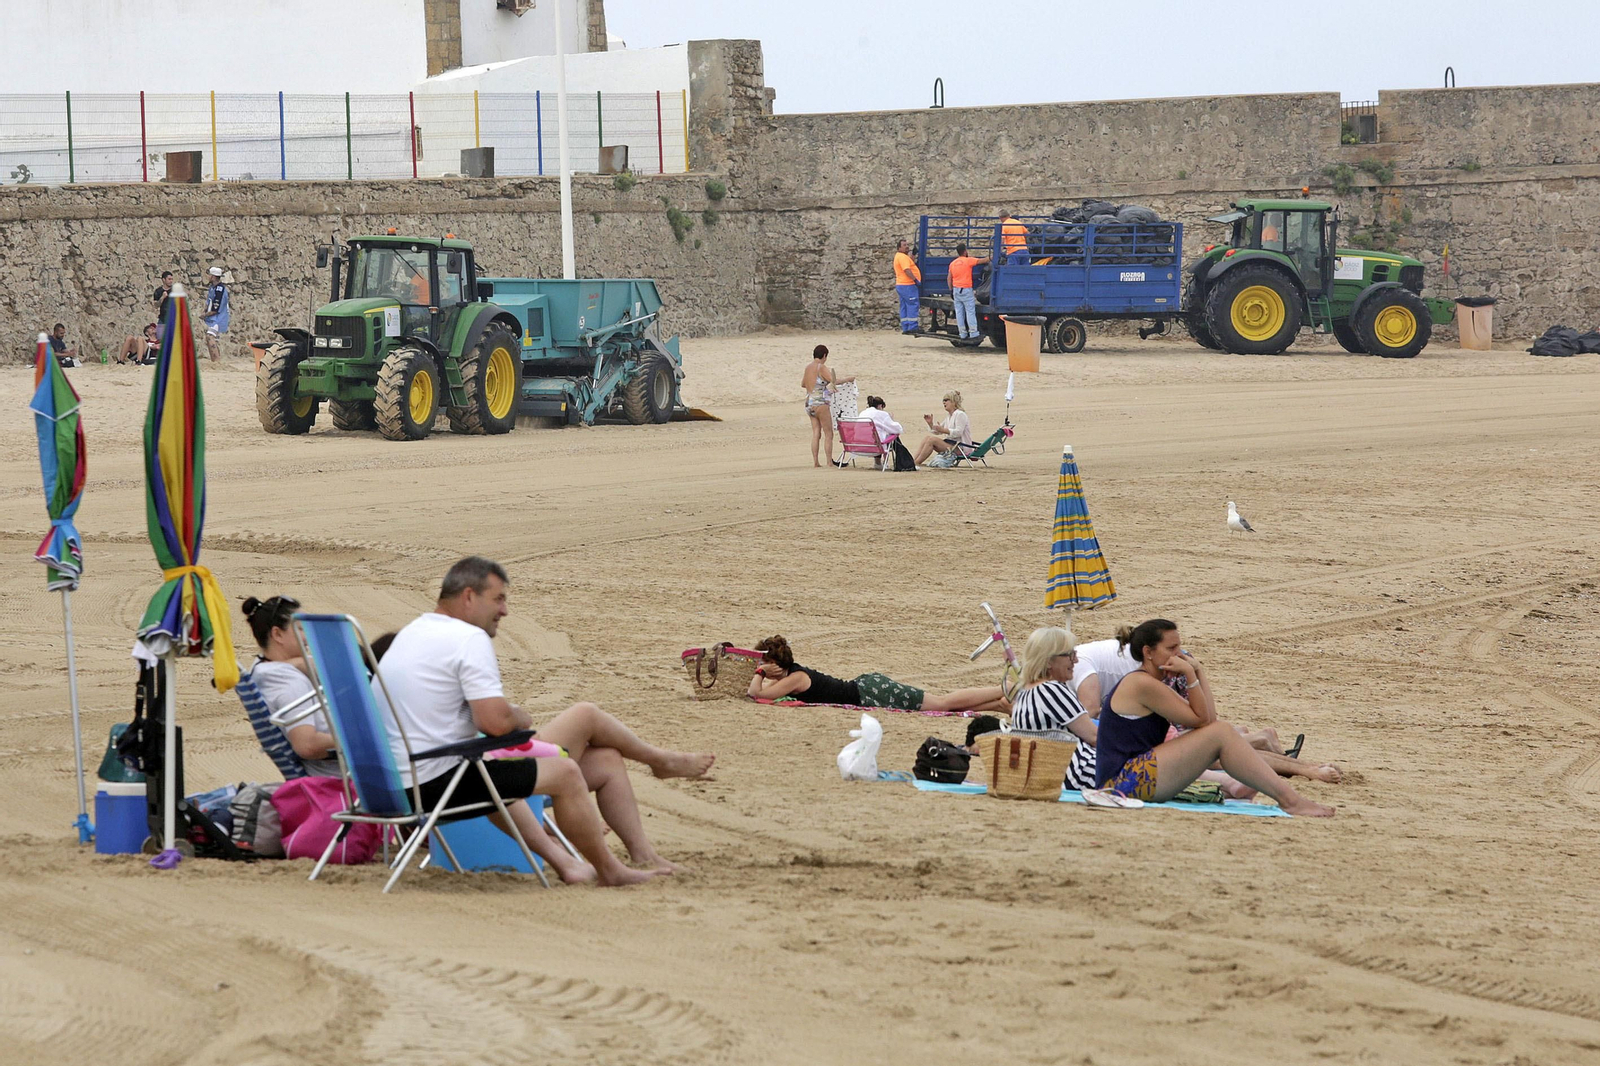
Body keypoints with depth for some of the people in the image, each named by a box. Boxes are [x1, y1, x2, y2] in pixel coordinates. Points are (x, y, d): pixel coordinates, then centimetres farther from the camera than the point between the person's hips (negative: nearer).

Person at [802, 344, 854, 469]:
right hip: (821, 403, -7)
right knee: (828, 434, 0)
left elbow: (803, 384, 22)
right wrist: (848, 379, -6)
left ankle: (815, 461, 4)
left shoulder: (808, 367, 10)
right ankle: (830, 460, -1)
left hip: (809, 404, 7)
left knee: (816, 433, 8)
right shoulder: (821, 367, -12)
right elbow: (834, 380, -19)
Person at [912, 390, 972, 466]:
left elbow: (958, 432, -22)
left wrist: (943, 430, -28)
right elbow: (937, 432, 20)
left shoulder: (960, 415, -9)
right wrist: (930, 423, 3)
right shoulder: (949, 416, 19)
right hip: (951, 444, 9)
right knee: (927, 437, -3)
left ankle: (916, 463, -23)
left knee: (932, 440, -22)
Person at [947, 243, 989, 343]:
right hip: (966, 290, -6)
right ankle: (973, 333, -7)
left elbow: (949, 278, 14)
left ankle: (963, 334, 7)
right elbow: (983, 261, 0)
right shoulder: (968, 261, -6)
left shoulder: (953, 263, 11)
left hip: (956, 290, 6)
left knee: (959, 313, 6)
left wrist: (951, 291, 20)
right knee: (970, 312, -4)